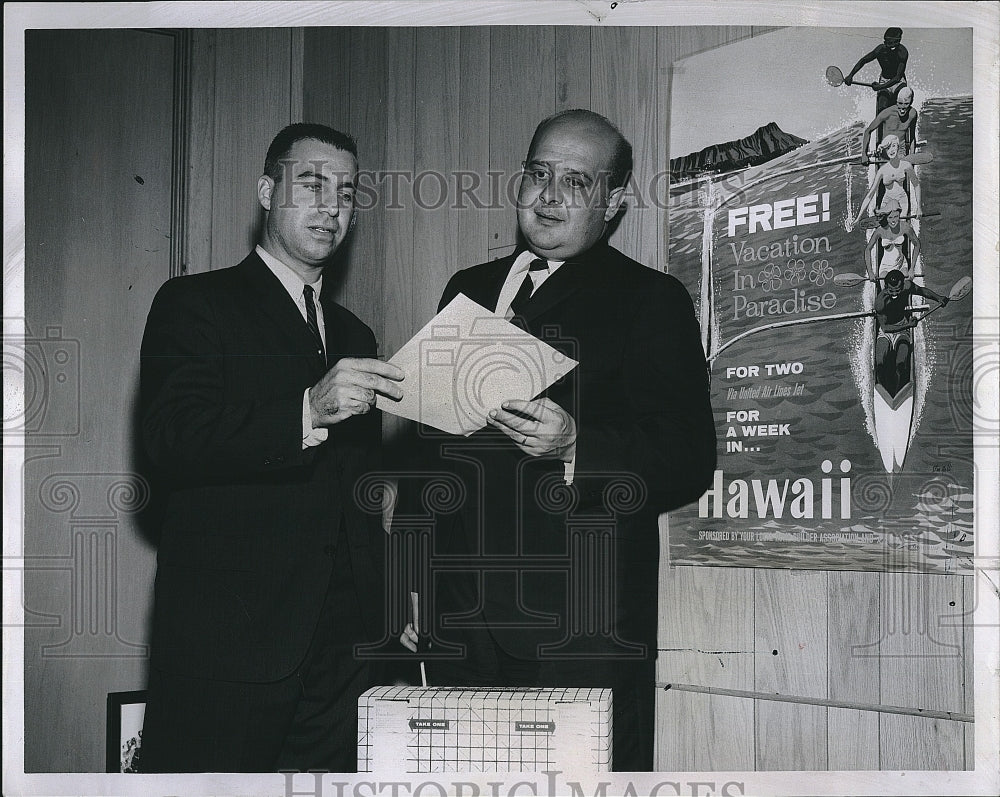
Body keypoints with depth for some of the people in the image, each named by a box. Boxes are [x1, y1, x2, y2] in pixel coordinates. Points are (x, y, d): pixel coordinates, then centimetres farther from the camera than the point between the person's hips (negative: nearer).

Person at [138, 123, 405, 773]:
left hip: (341, 646, 5)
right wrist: (308, 411, -26)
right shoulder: (195, 305, 2)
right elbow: (172, 441, -14)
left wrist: (379, 628, 15)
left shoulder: (354, 335, 22)